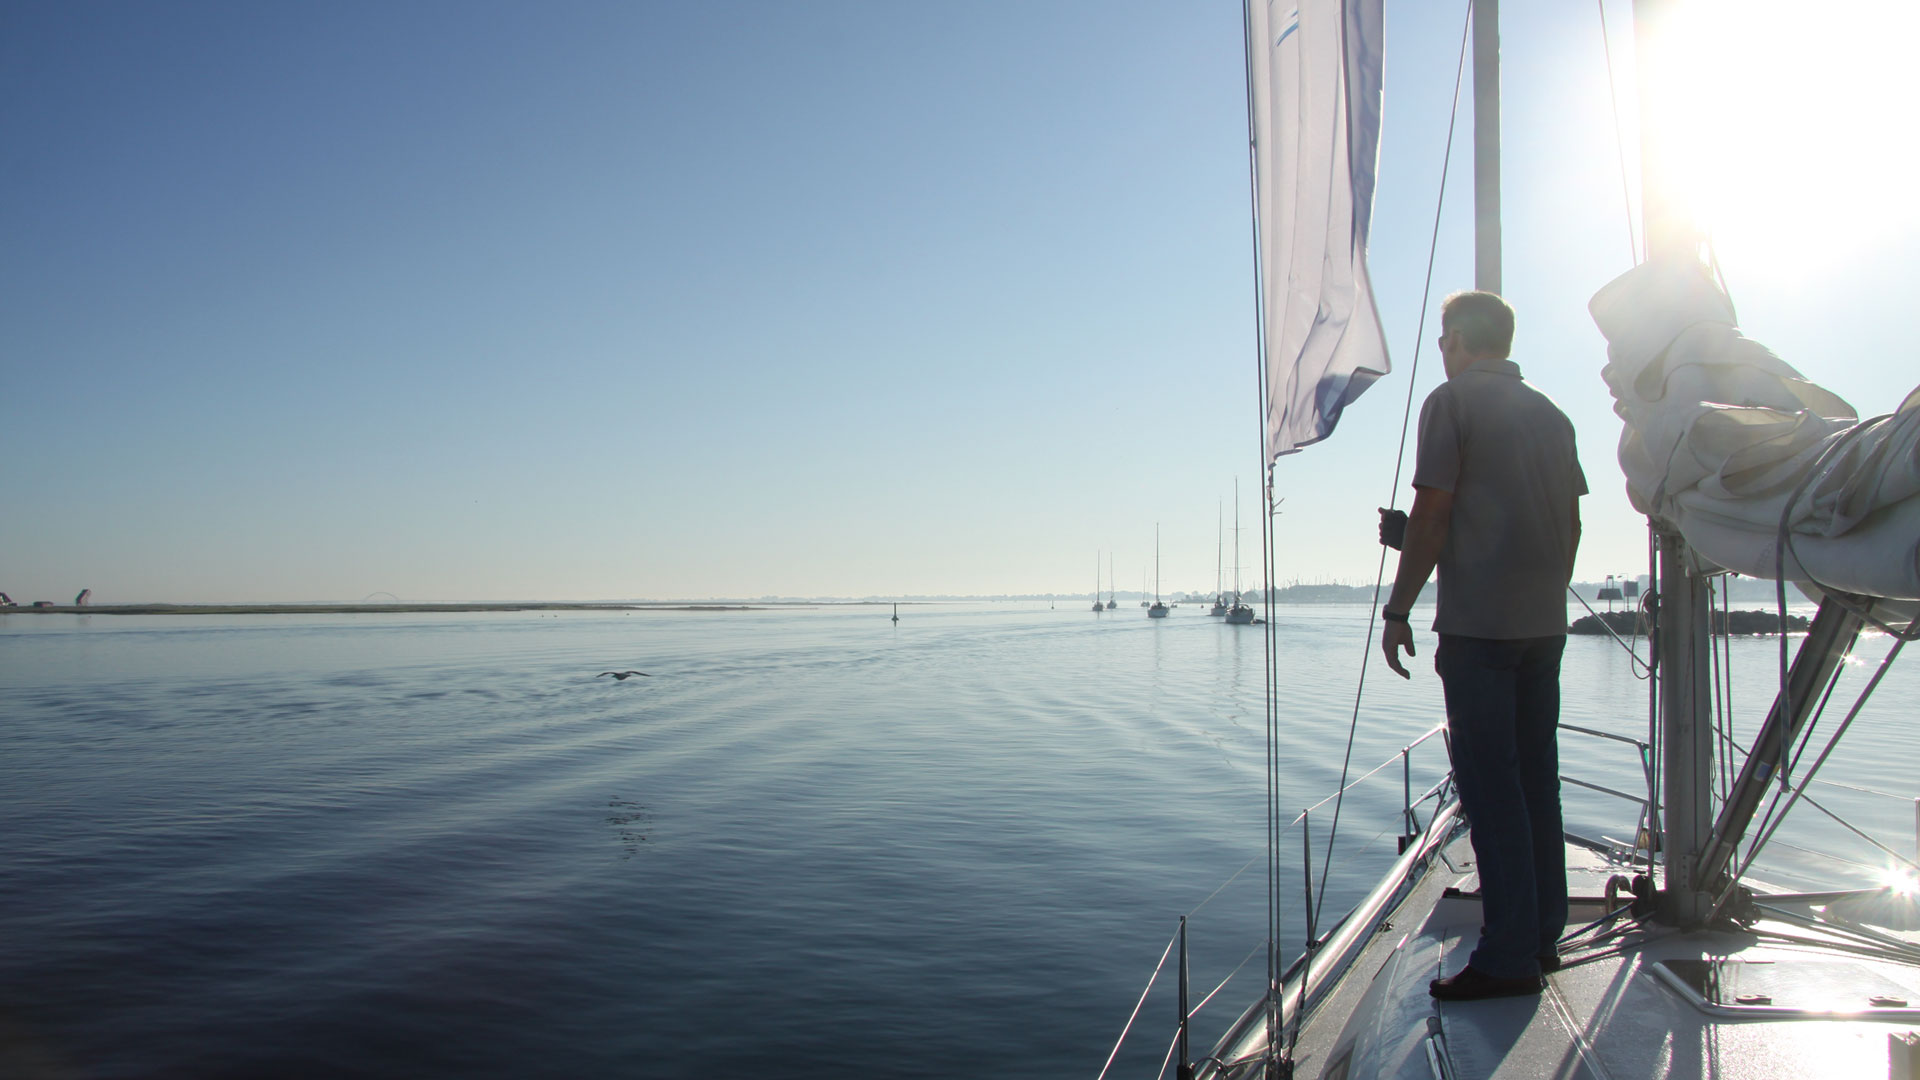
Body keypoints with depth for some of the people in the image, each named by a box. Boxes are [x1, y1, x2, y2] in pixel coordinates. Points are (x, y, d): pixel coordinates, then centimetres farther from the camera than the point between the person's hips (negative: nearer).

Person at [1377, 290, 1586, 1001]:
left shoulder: (1452, 401, -5)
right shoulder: (1550, 413, 15)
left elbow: (1431, 516, -11)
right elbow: (1571, 522, 16)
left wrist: (1398, 610, -6)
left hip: (1478, 623, -7)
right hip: (1545, 623, 7)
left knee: (1491, 787, -4)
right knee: (1537, 781, 12)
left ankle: (1509, 956, -1)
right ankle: (1544, 936, 20)